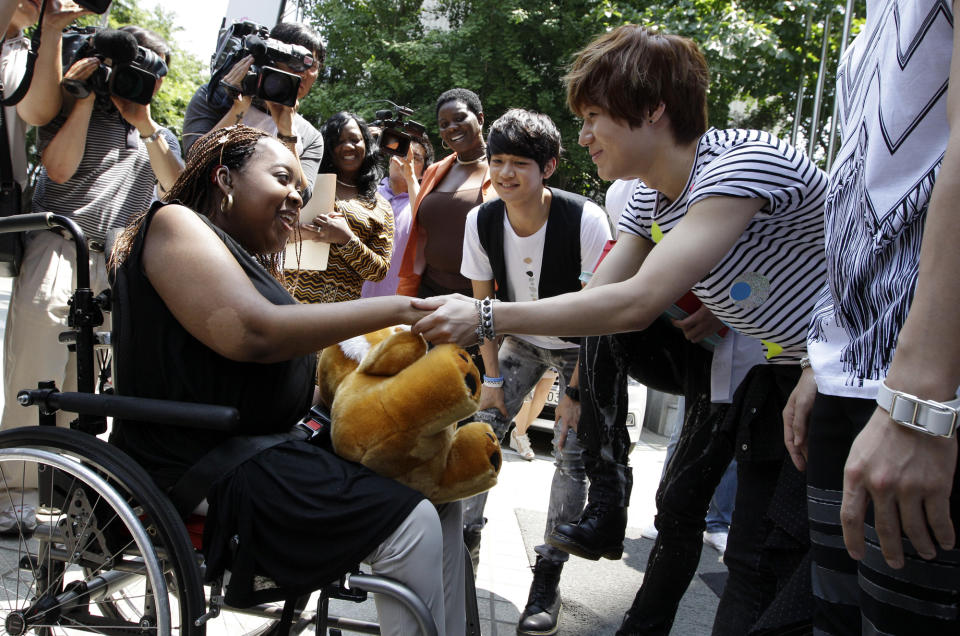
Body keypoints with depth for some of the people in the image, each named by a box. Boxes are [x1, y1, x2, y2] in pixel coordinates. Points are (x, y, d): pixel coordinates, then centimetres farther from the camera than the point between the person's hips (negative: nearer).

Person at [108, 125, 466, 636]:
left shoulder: (249, 262, 22)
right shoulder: (176, 224, -7)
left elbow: (296, 377, 15)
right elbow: (252, 333, -24)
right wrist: (395, 309, -20)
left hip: (270, 449, 10)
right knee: (409, 522, -21)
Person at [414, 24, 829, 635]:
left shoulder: (743, 163, -30)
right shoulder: (651, 200, 1)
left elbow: (636, 302, -36)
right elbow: (594, 300, 3)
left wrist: (487, 317, -31)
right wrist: (469, 331, -4)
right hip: (783, 373, 9)